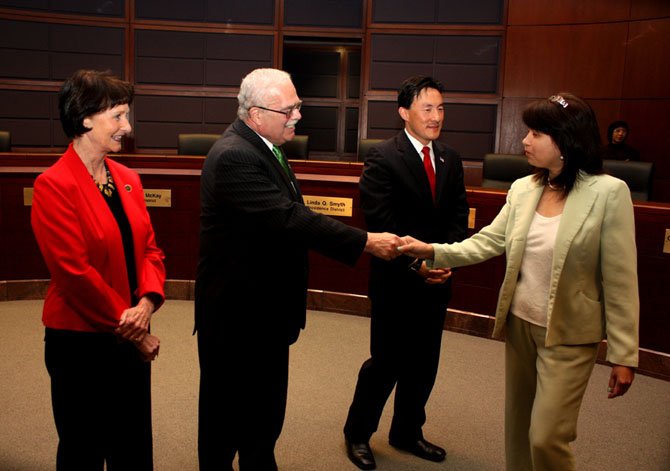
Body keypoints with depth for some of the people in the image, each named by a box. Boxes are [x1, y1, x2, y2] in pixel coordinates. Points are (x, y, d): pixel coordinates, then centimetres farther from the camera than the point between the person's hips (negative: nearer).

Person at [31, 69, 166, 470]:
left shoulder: (127, 179, 6)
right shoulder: (55, 185, -15)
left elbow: (150, 248, 7)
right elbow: (74, 271, -19)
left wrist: (148, 302, -11)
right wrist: (130, 327, -14)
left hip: (131, 339, 6)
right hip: (81, 342, -6)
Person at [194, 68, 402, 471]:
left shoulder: (264, 147, 7)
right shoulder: (234, 156, -24)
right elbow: (289, 219, -31)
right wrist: (366, 242, -29)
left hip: (267, 309, 9)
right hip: (237, 314, -9)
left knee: (266, 411, 20)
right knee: (228, 409, 10)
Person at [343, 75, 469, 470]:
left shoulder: (451, 159, 8)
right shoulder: (383, 158, -11)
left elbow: (459, 216, 7)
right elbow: (381, 222, -16)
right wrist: (416, 264, -19)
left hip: (437, 279, 6)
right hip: (396, 279, -6)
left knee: (424, 363, 15)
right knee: (387, 362, 3)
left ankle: (407, 432, 34)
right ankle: (357, 433, 25)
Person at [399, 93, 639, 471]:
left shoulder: (609, 193, -15)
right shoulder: (523, 189, 1)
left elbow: (620, 280, -13)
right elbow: (488, 242, 1)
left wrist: (624, 354, -10)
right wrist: (432, 251, -14)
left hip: (568, 336, -5)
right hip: (519, 323, 6)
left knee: (546, 438, -2)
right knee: (517, 429, 18)